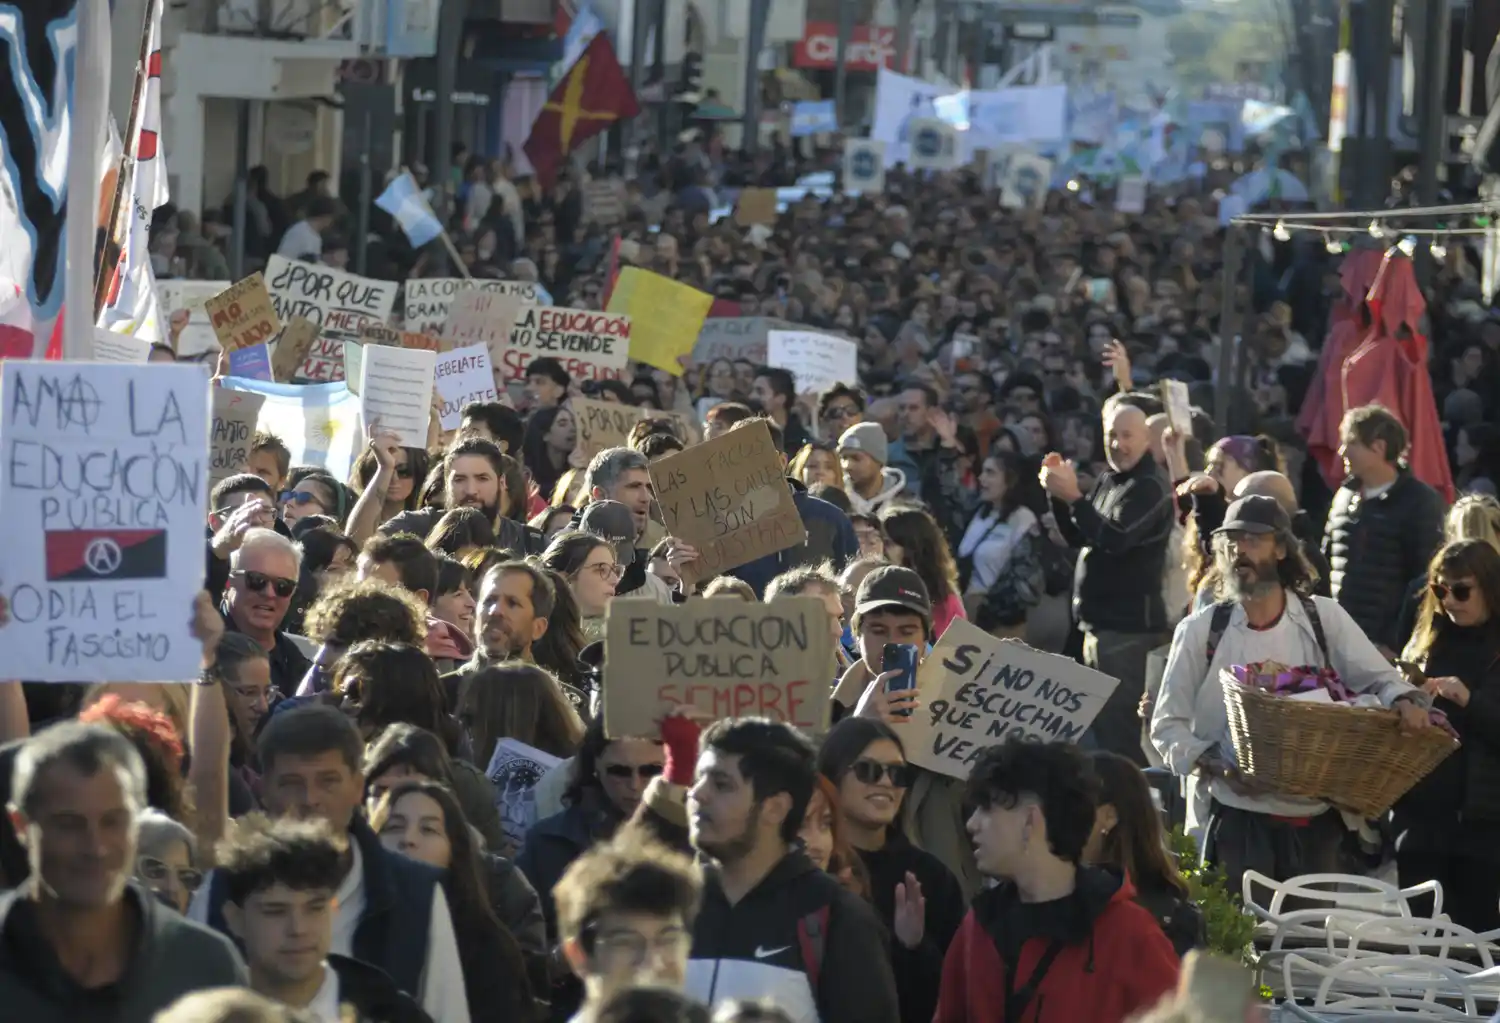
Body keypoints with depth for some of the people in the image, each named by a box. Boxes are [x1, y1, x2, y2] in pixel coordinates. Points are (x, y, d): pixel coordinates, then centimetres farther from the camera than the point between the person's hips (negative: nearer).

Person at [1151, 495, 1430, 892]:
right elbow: (1168, 725, 2)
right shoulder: (1199, 631, 1)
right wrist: (1214, 766, -15)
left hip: (1315, 820, 2)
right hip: (1235, 820, -2)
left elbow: (1378, 678, 5)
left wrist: (1405, 701, -18)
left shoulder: (1323, 618, 4)